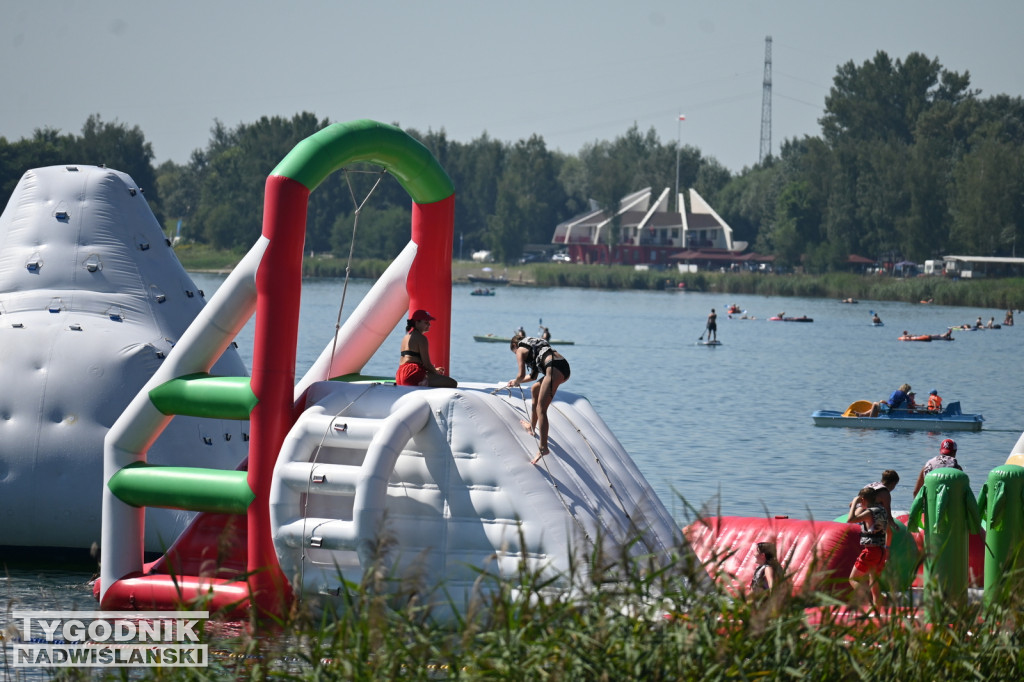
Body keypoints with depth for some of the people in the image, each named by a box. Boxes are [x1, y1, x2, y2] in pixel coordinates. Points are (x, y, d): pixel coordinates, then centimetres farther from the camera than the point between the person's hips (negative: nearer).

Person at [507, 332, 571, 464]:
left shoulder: (520, 350, 11)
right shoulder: (533, 346, 36)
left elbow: (521, 375, 1)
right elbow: (533, 376, 42)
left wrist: (516, 382, 23)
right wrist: (516, 382, 53)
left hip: (554, 369, -9)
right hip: (565, 367, 9)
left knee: (541, 408, -11)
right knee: (535, 389, 32)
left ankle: (543, 447, -23)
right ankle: (532, 427, 40)